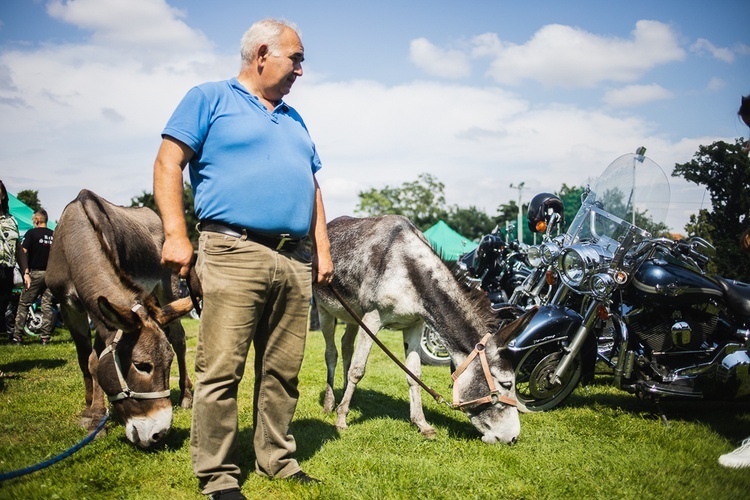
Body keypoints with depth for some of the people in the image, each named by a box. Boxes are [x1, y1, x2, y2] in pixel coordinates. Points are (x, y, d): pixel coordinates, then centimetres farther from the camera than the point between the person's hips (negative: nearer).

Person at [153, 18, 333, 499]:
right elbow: (169, 162, -2)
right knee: (221, 370, -7)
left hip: (295, 261, 6)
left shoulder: (294, 119, 25)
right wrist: (176, 235, -12)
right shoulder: (210, 98, 6)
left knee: (283, 371, 8)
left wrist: (322, 248, 16)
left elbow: (312, 186, 27)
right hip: (234, 254, -6)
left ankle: (277, 459, 19)